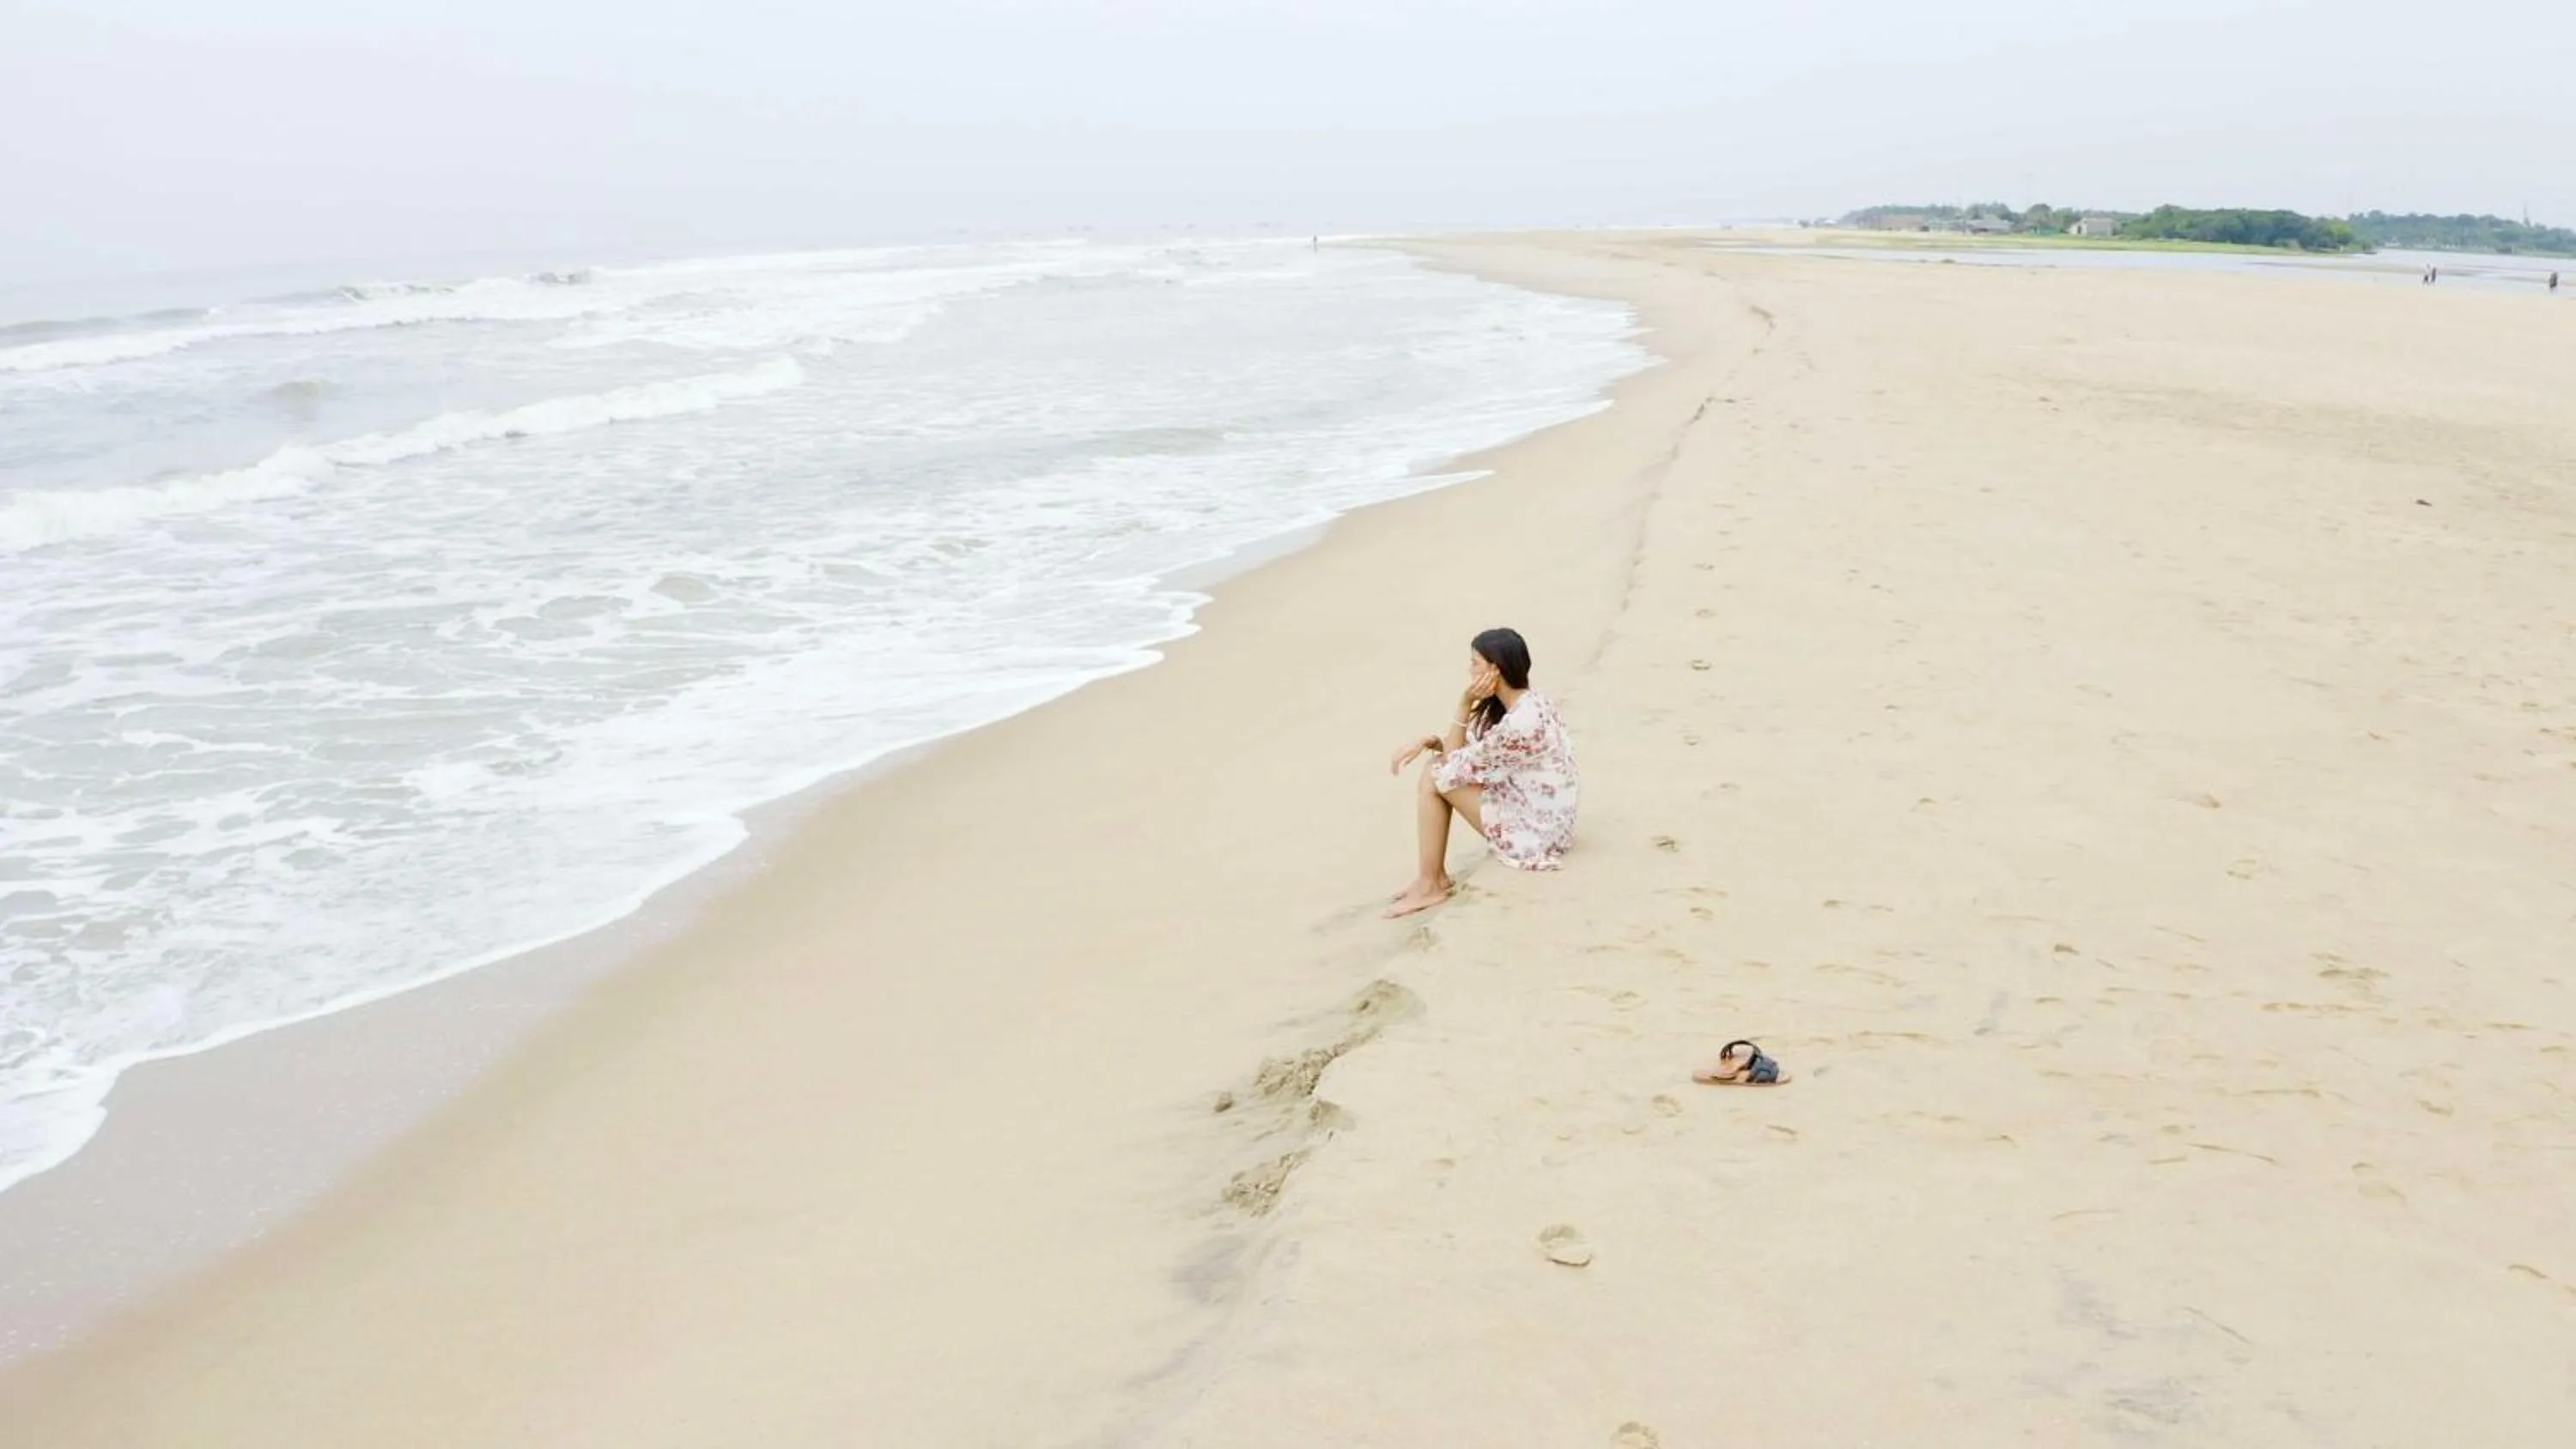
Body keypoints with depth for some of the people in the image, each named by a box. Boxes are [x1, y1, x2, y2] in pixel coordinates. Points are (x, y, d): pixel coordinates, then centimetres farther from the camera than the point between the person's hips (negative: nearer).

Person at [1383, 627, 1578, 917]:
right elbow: (1465, 747, 12)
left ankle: (1430, 885, 0)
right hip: (1537, 816, 10)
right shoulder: (1526, 702, 4)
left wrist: (1464, 703, -14)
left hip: (1534, 833, -10)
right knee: (1436, 765, 5)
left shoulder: (1520, 722, -27)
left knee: (1437, 777, -11)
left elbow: (1457, 761, -16)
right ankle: (1435, 876, 8)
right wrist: (1428, 741, -6)